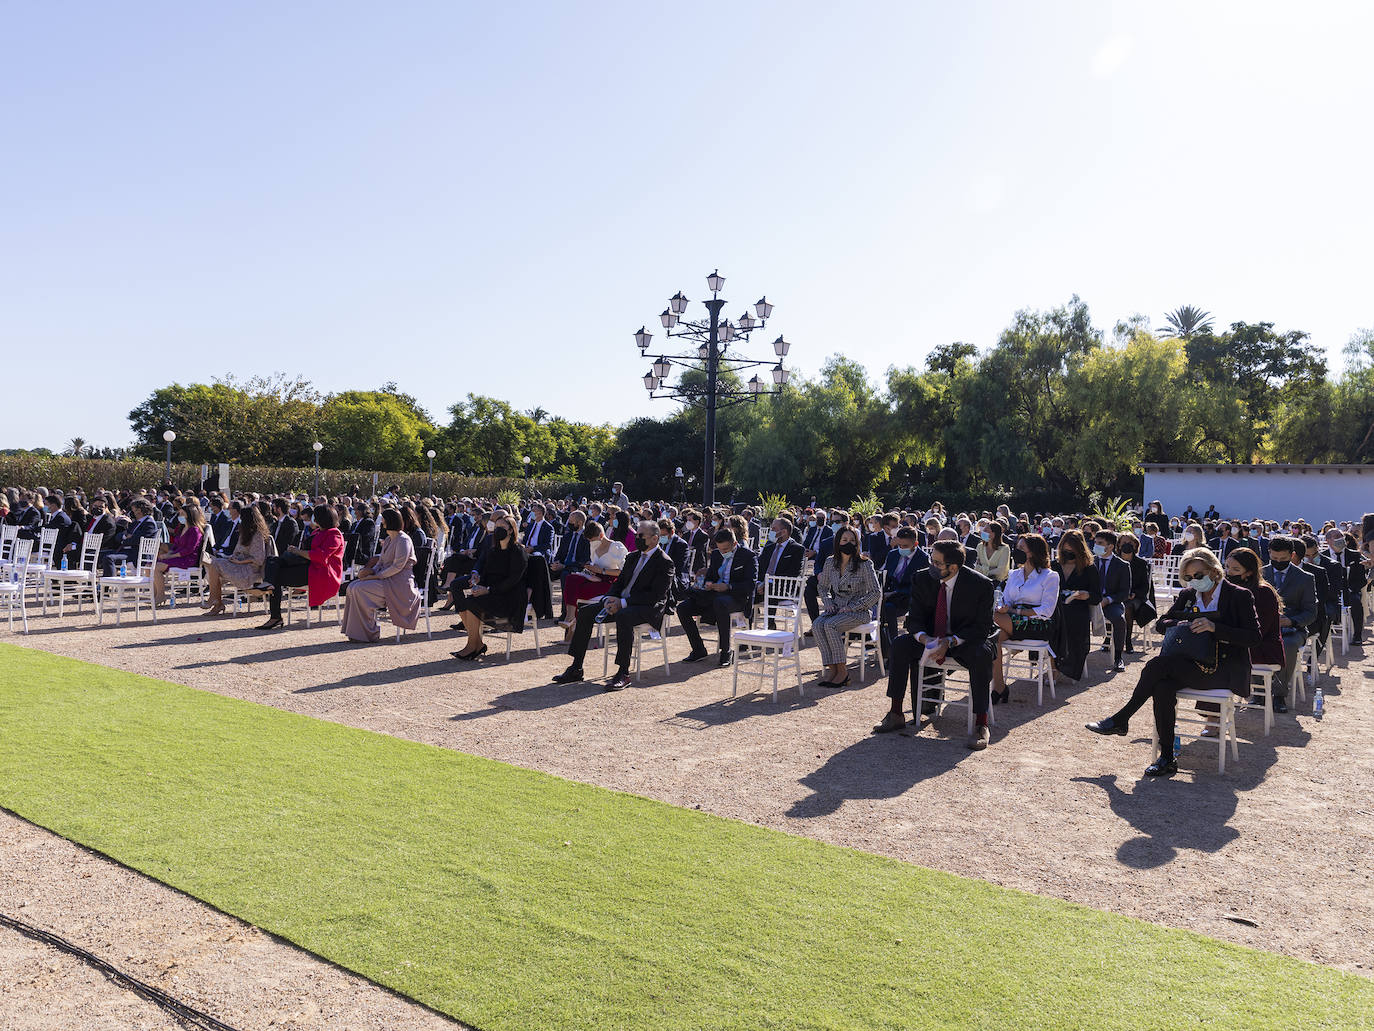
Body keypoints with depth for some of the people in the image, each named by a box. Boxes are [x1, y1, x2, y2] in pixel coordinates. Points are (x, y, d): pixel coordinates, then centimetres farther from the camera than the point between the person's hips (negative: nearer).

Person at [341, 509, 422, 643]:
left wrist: (376, 576, -19)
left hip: (398, 583, -10)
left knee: (360, 589, -22)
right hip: (386, 578, 10)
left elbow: (397, 567, -19)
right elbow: (381, 562, 20)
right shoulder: (388, 540, 18)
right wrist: (371, 570, -1)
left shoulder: (403, 540, -12)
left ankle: (369, 632, -15)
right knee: (352, 587, -4)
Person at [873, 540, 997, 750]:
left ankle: (981, 724, -26)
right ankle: (896, 715, -13)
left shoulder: (981, 585, -18)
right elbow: (914, 619, -5)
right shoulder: (924, 581, -9)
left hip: (965, 639, -3)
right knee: (899, 645, -20)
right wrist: (925, 639, -29)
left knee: (982, 655, -35)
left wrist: (950, 642, -32)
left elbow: (982, 626, -17)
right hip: (931, 636, 4)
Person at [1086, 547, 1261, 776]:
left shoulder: (1239, 596, -2)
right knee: (1163, 687, -30)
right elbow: (1161, 623, 13)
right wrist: (1184, 625, -8)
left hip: (1224, 670, -5)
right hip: (1192, 666, 5)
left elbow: (1254, 637, -10)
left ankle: (1121, 718, -14)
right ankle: (1166, 758, -23)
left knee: (1158, 664, -28)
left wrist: (1214, 628, -22)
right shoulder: (1188, 594, 15)